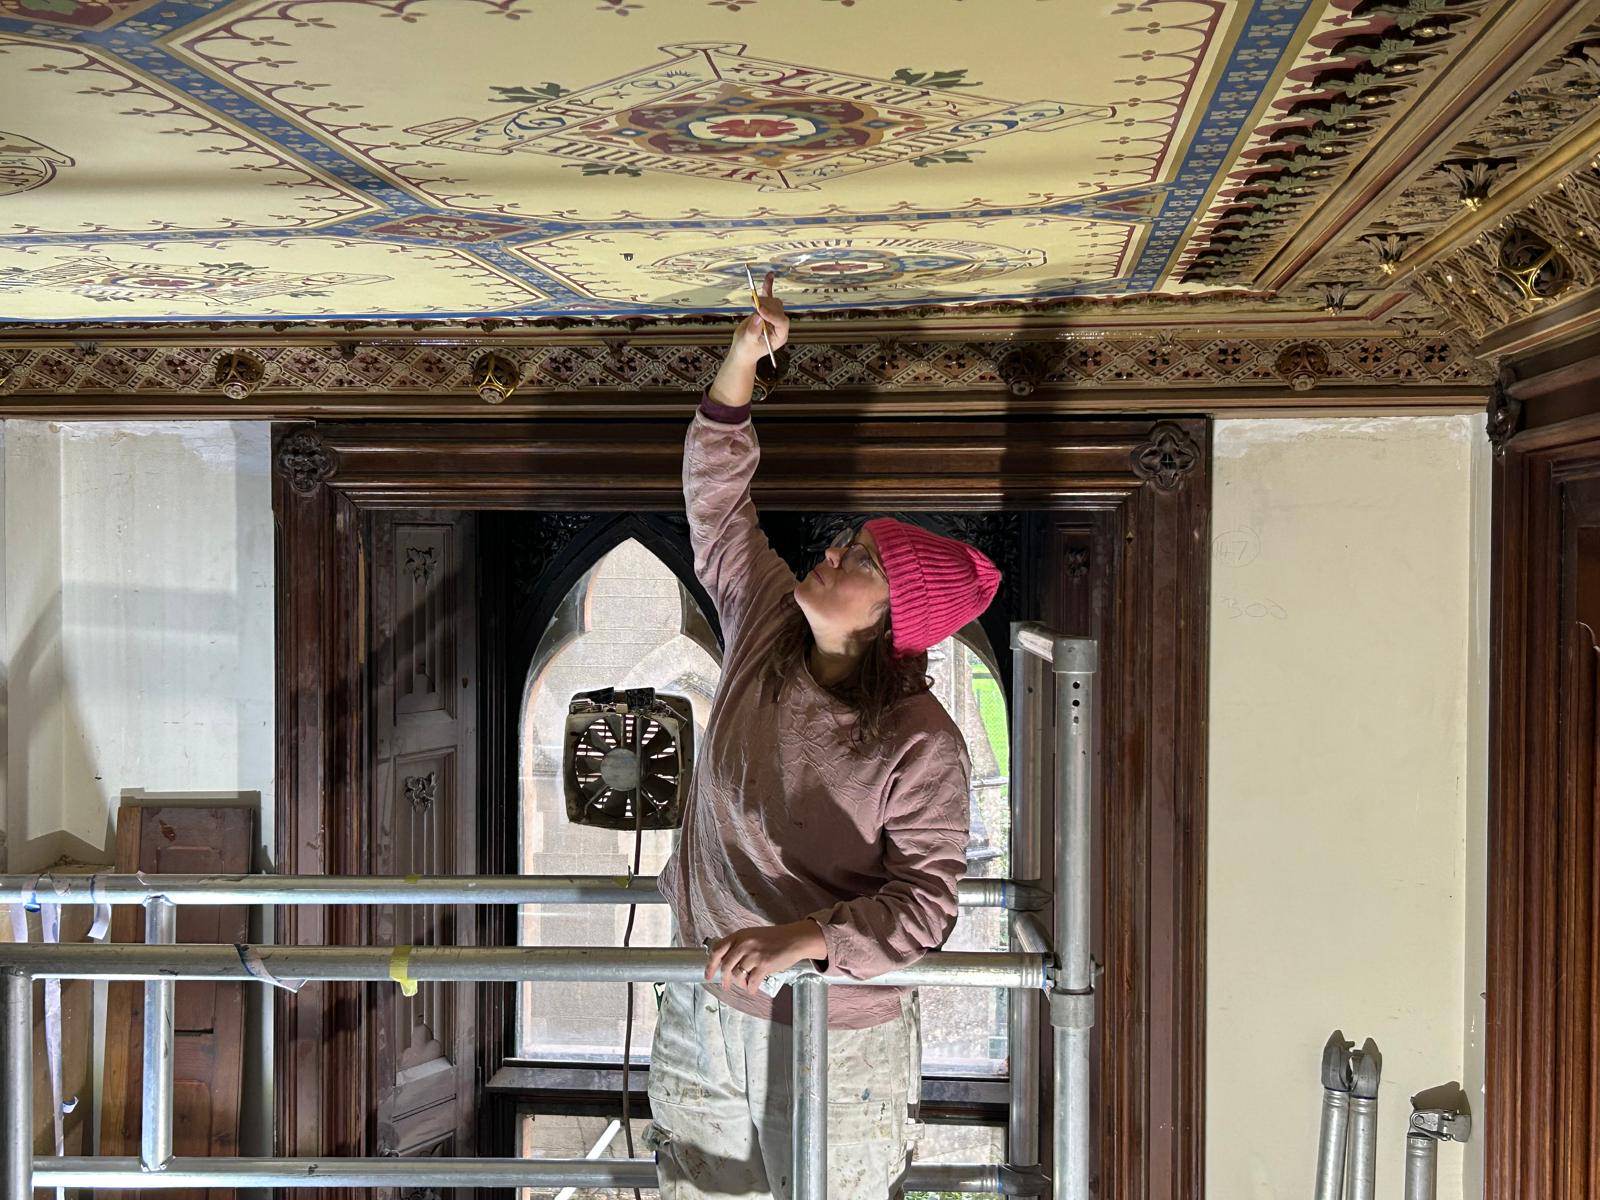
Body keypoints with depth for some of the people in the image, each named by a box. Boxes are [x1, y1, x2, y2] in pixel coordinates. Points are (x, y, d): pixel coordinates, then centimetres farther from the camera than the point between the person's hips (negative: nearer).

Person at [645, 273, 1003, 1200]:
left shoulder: (921, 746, -19)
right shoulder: (763, 626, -3)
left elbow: (924, 904, -21)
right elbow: (717, 497, 3)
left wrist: (803, 938, -35)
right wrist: (743, 359, -7)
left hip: (834, 1047, -5)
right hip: (702, 1017, 5)